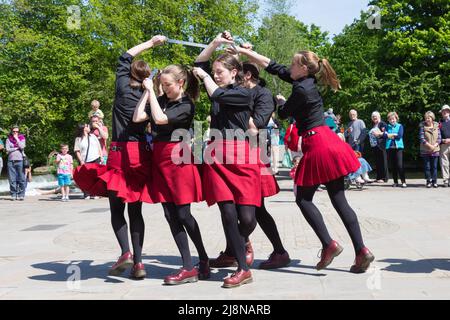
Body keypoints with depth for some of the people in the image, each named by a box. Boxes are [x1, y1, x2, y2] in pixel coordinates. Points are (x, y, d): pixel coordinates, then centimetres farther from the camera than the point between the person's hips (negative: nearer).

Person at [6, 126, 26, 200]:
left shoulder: (22, 138, 9)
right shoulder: (8, 139, 11)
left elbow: (22, 147, -9)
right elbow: (8, 149, -2)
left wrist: (16, 138, -4)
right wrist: (17, 148, -4)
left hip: (20, 160, -1)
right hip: (11, 161, 1)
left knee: (21, 179, -4)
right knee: (12, 179, -1)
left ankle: (21, 195, 0)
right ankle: (13, 195, 5)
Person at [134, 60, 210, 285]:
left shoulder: (187, 105, -7)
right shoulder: (160, 100, 11)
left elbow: (160, 119, -20)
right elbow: (137, 117, 2)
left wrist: (151, 91, -12)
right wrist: (147, 92, 3)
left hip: (178, 159, -7)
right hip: (160, 159, 7)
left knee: (182, 214, -4)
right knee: (170, 216, 4)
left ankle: (203, 261, 13)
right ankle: (188, 268, 9)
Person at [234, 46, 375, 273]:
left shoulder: (301, 89, -14)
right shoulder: (306, 81, 12)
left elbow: (283, 113, 0)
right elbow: (272, 66, 14)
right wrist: (244, 51, 16)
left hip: (316, 144, -9)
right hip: (327, 141, 9)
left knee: (303, 199, 4)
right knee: (339, 200, 6)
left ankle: (329, 244, -4)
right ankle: (361, 251, 4)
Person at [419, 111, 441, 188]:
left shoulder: (436, 126, 5)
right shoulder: (422, 126, -2)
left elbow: (439, 137, 3)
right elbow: (421, 138, -8)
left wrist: (435, 145, -13)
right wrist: (429, 145, -18)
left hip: (435, 150, 1)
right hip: (425, 150, -1)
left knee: (434, 167, 3)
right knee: (427, 167, 0)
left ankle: (434, 181, 10)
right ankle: (429, 181, 7)